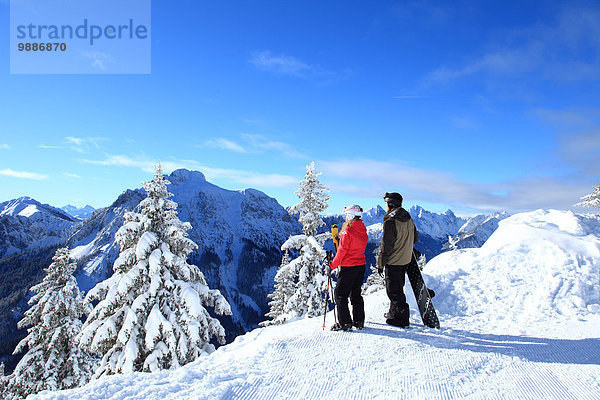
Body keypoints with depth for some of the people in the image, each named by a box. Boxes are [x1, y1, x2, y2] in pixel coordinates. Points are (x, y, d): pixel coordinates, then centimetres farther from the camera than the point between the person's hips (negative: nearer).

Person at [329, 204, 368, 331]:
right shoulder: (363, 230, 7)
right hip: (361, 265, 8)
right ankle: (359, 321, 19)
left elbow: (342, 250, -17)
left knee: (340, 294, 1)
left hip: (348, 267, -8)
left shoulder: (348, 230, -17)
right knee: (356, 294, 16)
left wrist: (333, 265, -7)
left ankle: (345, 323, 0)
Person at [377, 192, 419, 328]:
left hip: (393, 261, -9)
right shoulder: (409, 219, 4)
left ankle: (402, 319, 6)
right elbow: (415, 238, 14)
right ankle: (394, 312, 33)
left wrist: (380, 264, -12)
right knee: (398, 287, 21)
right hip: (406, 260, 9)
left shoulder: (390, 221, -21)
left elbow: (386, 246, -20)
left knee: (393, 290, 1)